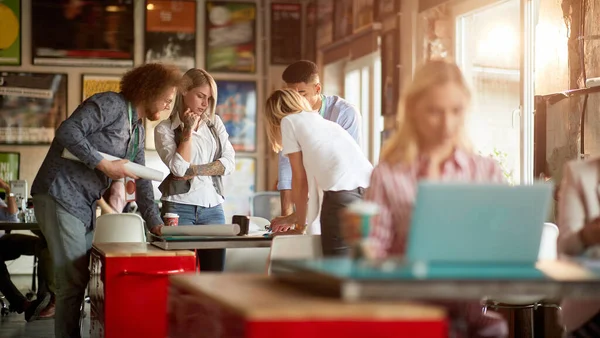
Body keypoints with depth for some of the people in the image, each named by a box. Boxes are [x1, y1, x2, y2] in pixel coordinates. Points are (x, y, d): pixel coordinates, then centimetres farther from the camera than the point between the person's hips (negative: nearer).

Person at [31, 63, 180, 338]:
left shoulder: (138, 131, 18)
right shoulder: (111, 104, -11)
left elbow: (141, 182, 19)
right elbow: (67, 131, -22)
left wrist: (157, 225, 11)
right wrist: (105, 165, -21)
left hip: (86, 206, 10)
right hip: (60, 196, -10)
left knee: (89, 275, 11)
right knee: (73, 281, -10)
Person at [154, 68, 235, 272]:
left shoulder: (215, 123, 14)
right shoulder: (165, 129, 1)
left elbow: (229, 163, 3)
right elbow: (178, 167, -13)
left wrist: (195, 170, -8)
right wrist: (189, 130, -7)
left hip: (213, 207, 4)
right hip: (180, 208, -4)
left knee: (215, 274, 1)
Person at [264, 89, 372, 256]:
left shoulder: (288, 120, 16)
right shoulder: (323, 122, 35)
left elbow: (300, 179, 14)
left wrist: (300, 225, 23)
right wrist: (301, 220, 49)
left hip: (342, 189, -6)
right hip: (369, 188, 6)